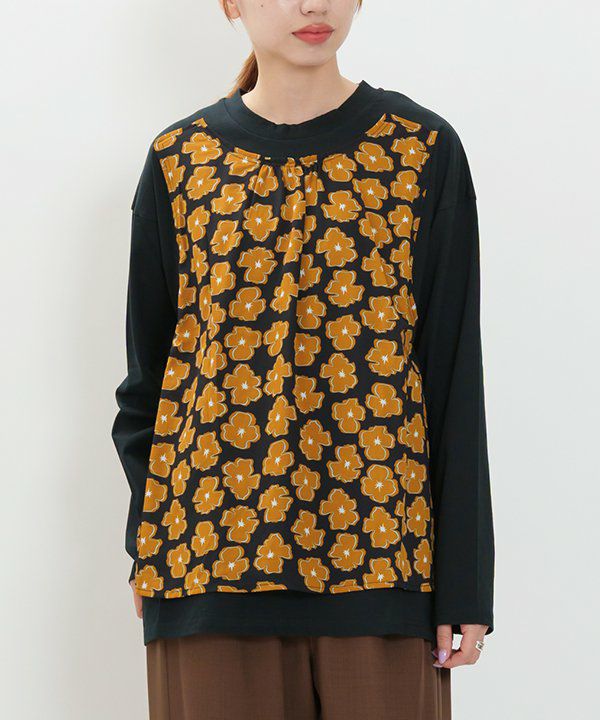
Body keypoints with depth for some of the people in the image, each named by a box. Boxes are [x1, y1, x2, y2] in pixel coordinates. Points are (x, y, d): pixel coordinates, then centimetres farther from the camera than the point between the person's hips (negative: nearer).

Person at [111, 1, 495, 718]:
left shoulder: (423, 150, 3)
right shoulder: (179, 159, 7)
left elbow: (455, 371, 1)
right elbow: (146, 371, 11)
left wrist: (464, 579, -3)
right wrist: (149, 549, 3)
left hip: (381, 549, -1)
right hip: (211, 547, 1)